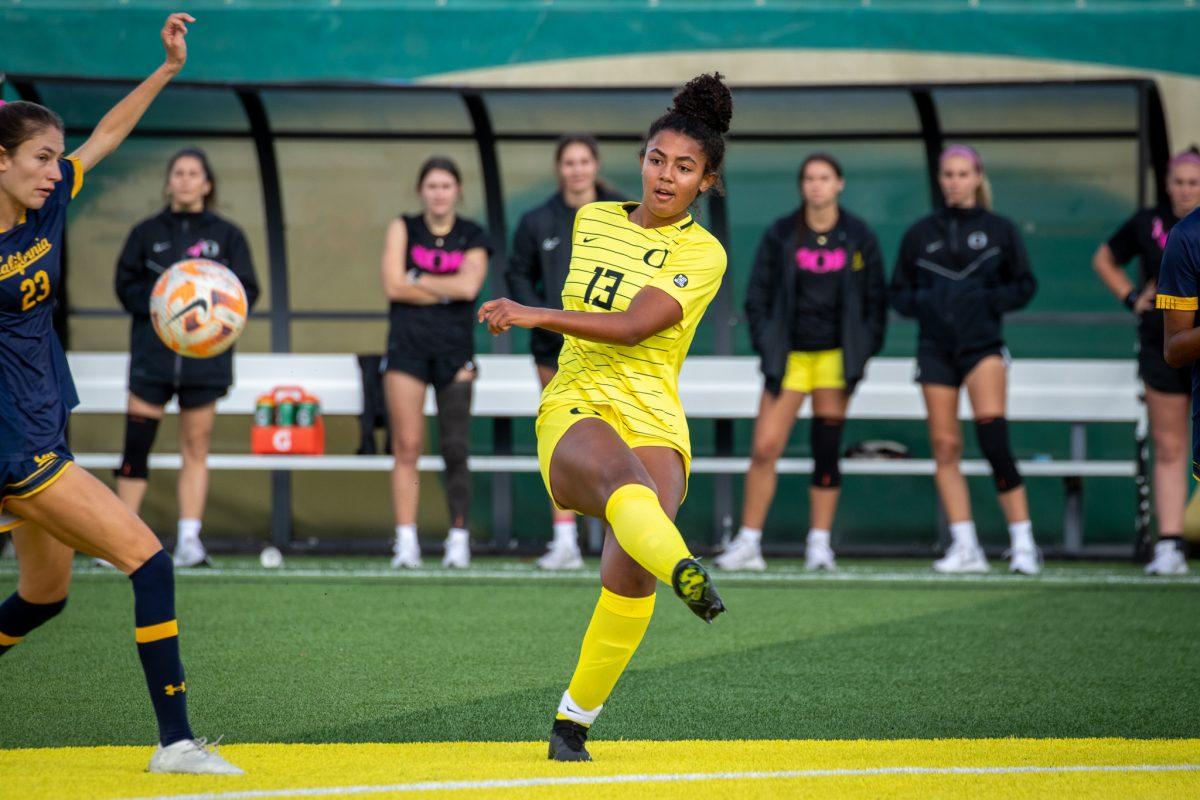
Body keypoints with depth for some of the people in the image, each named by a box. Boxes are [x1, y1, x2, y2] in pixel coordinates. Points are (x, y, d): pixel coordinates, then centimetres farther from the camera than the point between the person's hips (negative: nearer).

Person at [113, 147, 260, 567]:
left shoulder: (227, 235, 7)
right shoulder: (147, 232, 9)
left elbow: (247, 290, 4)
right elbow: (126, 284, 6)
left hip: (205, 354, 0)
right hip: (152, 351, 0)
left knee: (196, 446, 2)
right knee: (136, 443, -5)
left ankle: (189, 538, 4)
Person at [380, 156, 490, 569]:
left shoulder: (473, 238, 8)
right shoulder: (403, 228, 8)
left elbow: (469, 286, -9)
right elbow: (393, 285, -5)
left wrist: (418, 279, -6)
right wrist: (446, 291, -5)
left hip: (454, 349, 0)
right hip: (407, 346, 0)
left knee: (456, 449, -4)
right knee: (407, 446, -7)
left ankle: (459, 537, 4)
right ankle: (405, 541, -7)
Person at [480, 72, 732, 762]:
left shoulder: (702, 253, 1)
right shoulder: (592, 220, 16)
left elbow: (633, 325, -13)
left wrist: (536, 315, -19)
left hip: (653, 420, -1)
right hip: (572, 411, 1)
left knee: (630, 570, -25)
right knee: (626, 479, -37)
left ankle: (575, 721, -7)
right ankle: (687, 572, -71)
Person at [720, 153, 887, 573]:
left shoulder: (860, 238, 4)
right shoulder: (780, 236, 3)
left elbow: (876, 299, 9)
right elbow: (757, 296, 6)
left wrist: (865, 350, 0)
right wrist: (766, 347, -4)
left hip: (836, 356, 0)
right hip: (789, 356, 0)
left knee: (827, 450, 0)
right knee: (764, 449, -7)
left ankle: (820, 544, 6)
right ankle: (748, 542, -1)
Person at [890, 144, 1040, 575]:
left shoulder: (999, 229, 6)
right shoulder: (920, 234, 10)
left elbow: (1024, 285, 7)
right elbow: (899, 292, 14)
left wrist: (988, 299, -10)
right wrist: (922, 303, -7)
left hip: (983, 344, -3)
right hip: (935, 349, 3)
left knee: (992, 436, -19)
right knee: (945, 447, 0)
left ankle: (1023, 542, -15)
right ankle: (965, 547, 6)